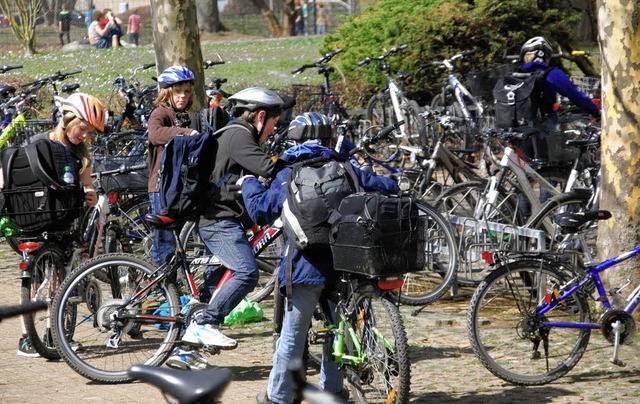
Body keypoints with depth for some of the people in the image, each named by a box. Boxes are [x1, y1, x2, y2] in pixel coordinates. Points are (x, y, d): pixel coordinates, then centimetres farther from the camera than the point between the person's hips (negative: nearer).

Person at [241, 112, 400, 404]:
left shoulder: (287, 176, 0)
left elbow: (260, 211, -3)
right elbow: (386, 188, 3)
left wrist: (249, 184, 15)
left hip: (306, 267, -3)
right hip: (342, 263, 3)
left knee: (292, 335, 5)